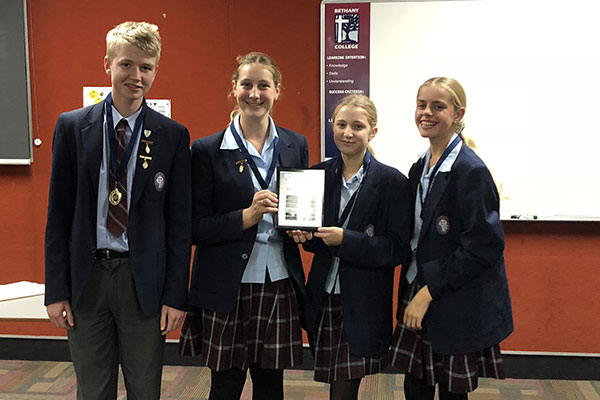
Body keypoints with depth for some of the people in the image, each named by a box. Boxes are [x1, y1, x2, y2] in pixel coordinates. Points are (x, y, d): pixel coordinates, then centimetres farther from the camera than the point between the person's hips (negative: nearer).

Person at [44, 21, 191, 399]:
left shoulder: (173, 135, -2)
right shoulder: (72, 127, 0)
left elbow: (180, 222, -2)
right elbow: (59, 214, 2)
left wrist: (176, 295, -4)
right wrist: (56, 290, -1)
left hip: (144, 281, -1)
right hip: (86, 279, 1)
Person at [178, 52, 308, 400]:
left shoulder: (296, 145, 6)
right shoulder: (208, 150, -5)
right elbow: (196, 228, -7)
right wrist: (248, 216, -19)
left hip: (279, 285, 3)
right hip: (226, 291, -3)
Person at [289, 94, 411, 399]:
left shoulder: (392, 182, -8)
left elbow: (397, 249, -11)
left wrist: (345, 240, -21)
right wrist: (304, 235, -9)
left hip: (363, 304, -4)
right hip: (323, 297, 4)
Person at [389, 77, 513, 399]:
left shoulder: (471, 171, -16)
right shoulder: (420, 168, 8)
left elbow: (483, 246, -20)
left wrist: (429, 292, -19)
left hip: (456, 305, -7)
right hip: (418, 296, 7)